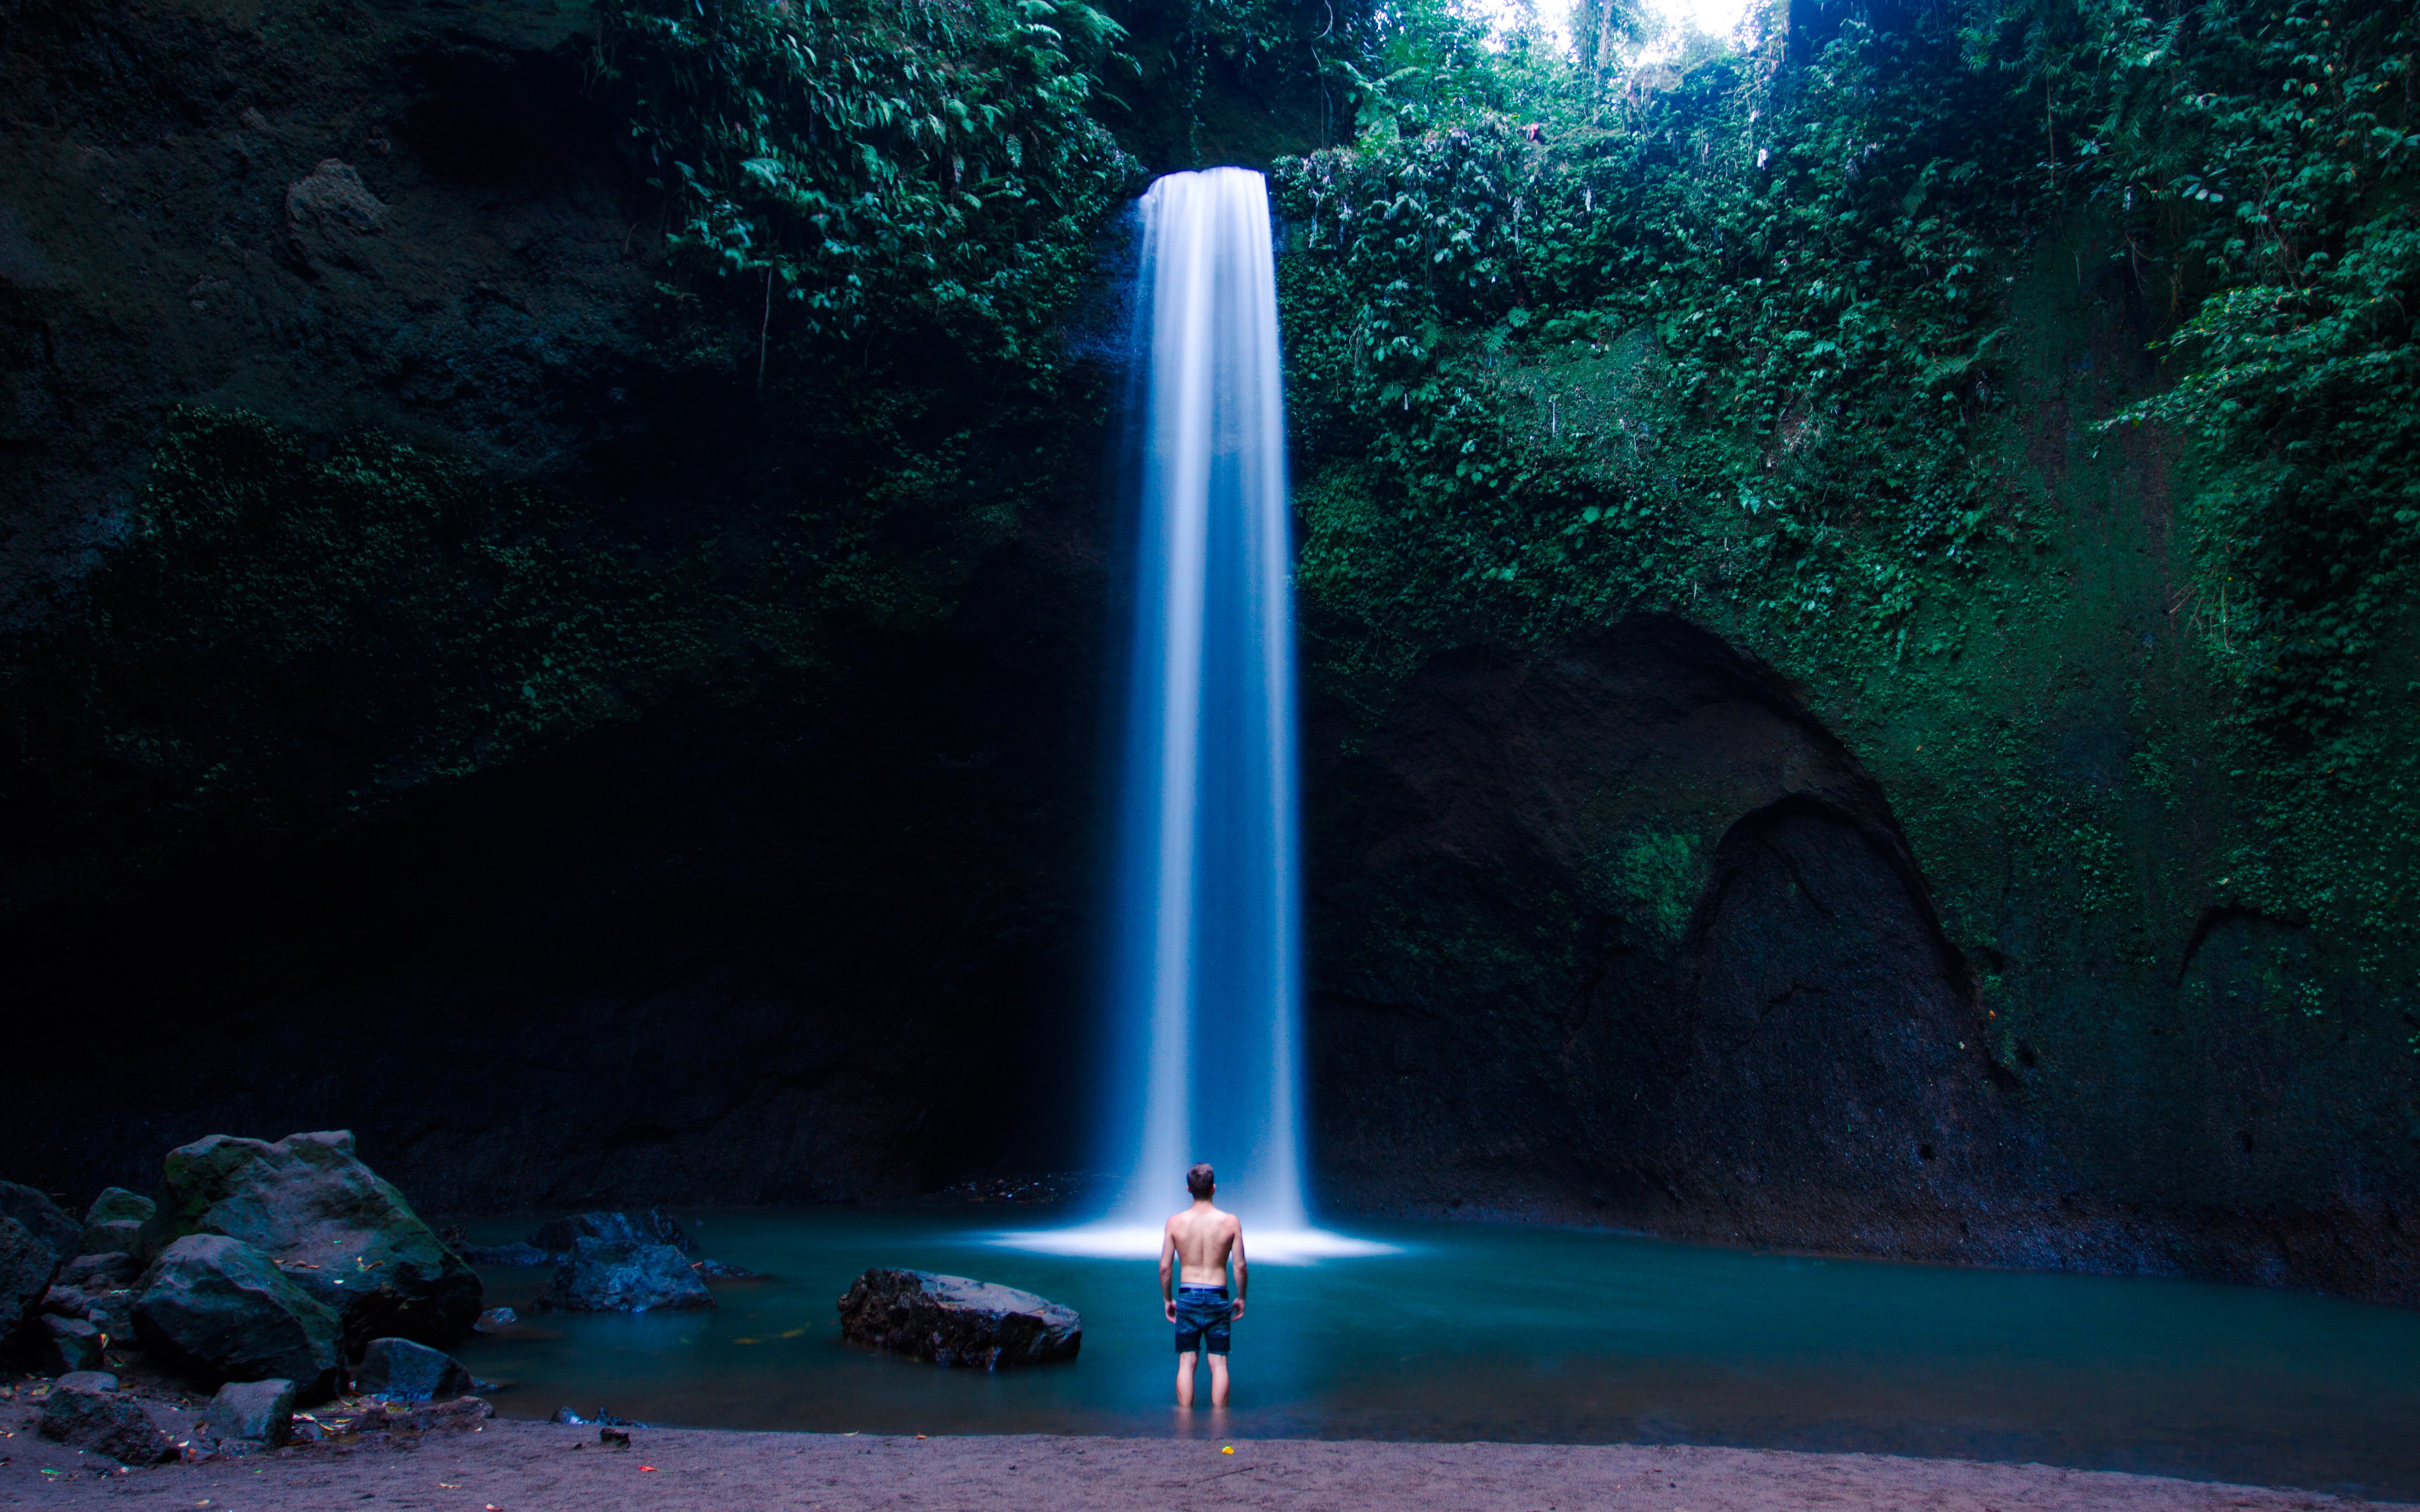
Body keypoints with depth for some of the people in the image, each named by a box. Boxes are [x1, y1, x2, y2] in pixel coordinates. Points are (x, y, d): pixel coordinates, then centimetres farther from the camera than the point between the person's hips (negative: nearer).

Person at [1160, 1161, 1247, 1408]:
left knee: (1186, 1362, 8)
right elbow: (1240, 1266, -4)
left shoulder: (1175, 1222, -4)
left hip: (1187, 1296, 0)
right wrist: (1241, 1298, 10)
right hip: (1217, 1298, 0)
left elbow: (1165, 1267, -2)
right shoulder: (1230, 1222, -6)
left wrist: (1167, 1299, 12)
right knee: (1218, 1363, 8)